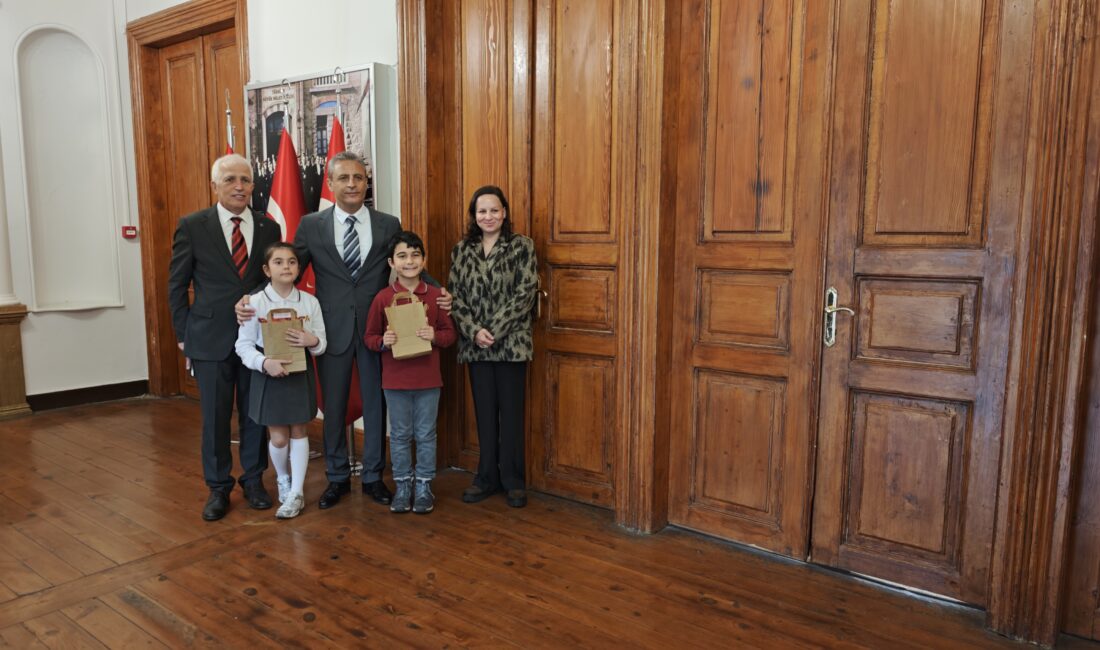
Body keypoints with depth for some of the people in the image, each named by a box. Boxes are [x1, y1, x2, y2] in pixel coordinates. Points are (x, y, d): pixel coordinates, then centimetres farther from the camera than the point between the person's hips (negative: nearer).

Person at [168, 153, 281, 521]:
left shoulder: (269, 228, 3)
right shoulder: (192, 227, -2)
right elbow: (177, 286, 3)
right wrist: (183, 336, 1)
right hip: (211, 338, -1)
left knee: (256, 414, 10)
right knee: (215, 417, 7)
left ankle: (253, 480, 27)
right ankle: (218, 488, 23)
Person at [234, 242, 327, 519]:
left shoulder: (310, 301, -3)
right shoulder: (255, 302, -8)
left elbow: (322, 343, 1)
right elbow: (243, 345, -7)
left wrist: (312, 341, -22)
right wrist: (265, 363, -23)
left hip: (301, 374, 2)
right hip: (269, 375, -1)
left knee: (299, 432, 8)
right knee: (278, 437, 6)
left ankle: (296, 493, 17)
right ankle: (283, 478, 36)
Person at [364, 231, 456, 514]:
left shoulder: (435, 295, -1)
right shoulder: (383, 298, -3)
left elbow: (449, 333, 3)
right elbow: (370, 337, 3)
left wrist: (435, 335, -17)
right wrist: (383, 341, -17)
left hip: (428, 378, 0)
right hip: (395, 379, 0)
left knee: (426, 435, 9)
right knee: (399, 435, 11)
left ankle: (423, 486, 23)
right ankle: (402, 486, 25)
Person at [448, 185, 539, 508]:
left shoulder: (522, 246, -1)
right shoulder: (461, 250, 8)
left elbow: (525, 293, -9)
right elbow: (455, 296, 4)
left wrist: (494, 330, -14)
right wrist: (474, 331, -11)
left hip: (511, 343, -3)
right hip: (475, 344, 3)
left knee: (511, 411, 4)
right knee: (484, 411, 10)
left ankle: (513, 479, 16)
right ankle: (487, 476, 22)